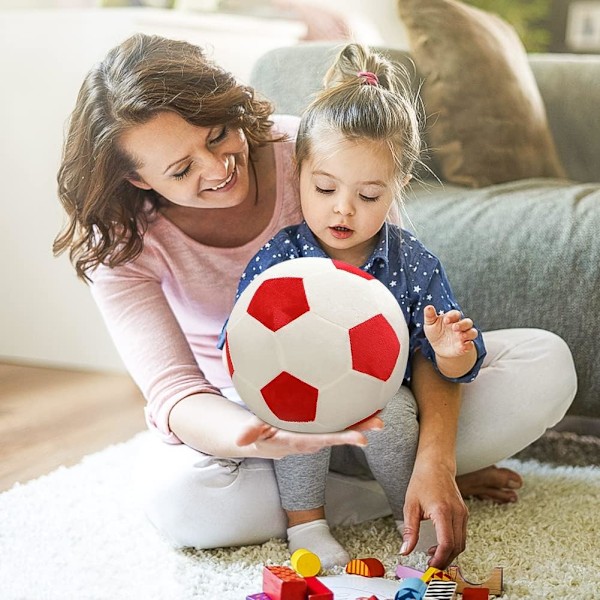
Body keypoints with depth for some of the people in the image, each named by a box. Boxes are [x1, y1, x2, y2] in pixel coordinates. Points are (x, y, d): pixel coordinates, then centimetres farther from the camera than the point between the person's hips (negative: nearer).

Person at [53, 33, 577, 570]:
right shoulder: (121, 243, -22)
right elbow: (172, 391, -32)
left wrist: (434, 460, -36)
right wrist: (253, 441, -57)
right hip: (236, 413, 0)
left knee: (546, 363, -18)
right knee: (177, 492, -37)